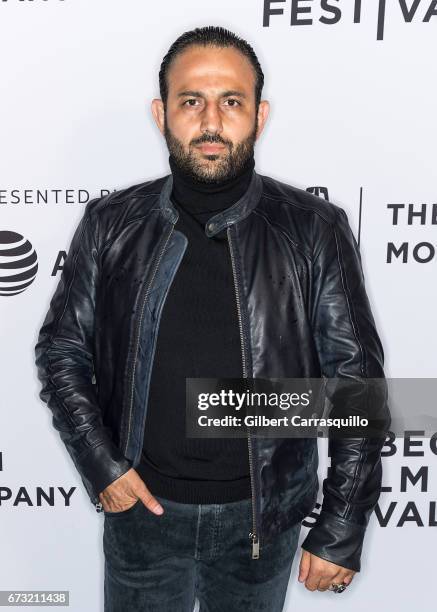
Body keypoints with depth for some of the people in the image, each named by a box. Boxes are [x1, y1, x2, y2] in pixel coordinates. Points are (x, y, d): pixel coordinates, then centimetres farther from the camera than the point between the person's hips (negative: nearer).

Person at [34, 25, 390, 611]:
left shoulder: (315, 231, -11)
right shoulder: (111, 224, -6)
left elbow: (356, 379, -8)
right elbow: (62, 349, 2)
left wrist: (343, 530, -8)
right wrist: (101, 464, -8)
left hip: (263, 515, 0)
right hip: (141, 505, 1)